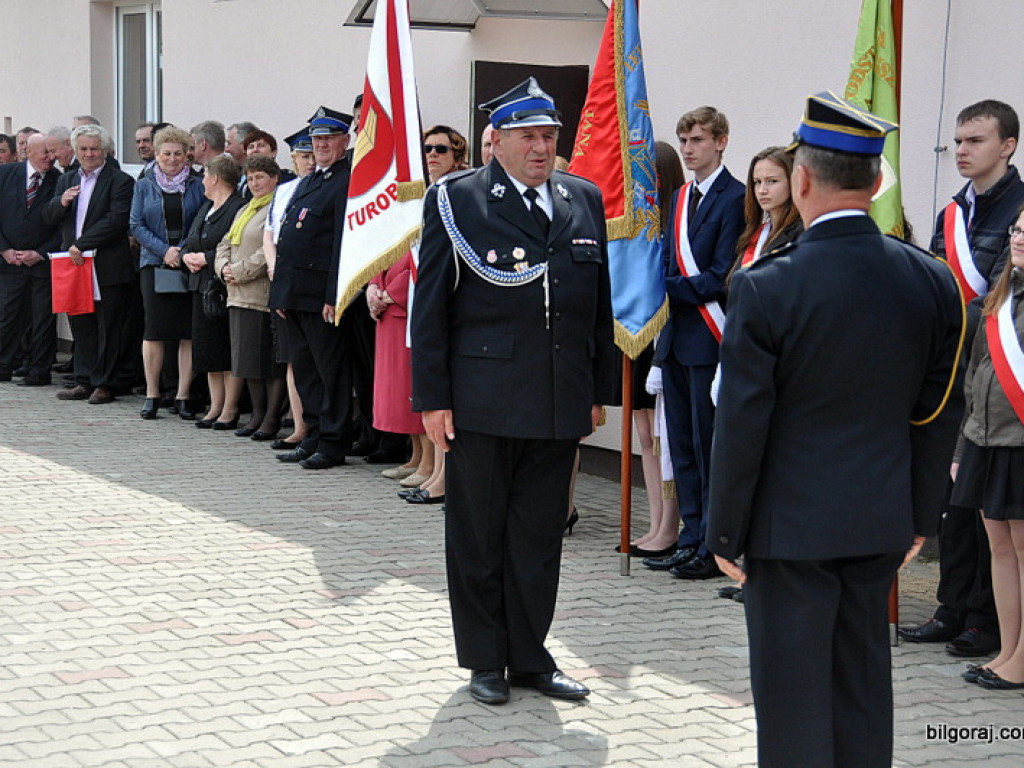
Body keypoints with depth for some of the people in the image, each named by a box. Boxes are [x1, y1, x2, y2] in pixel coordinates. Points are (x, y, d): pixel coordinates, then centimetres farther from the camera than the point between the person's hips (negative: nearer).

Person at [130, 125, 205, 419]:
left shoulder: (197, 186, 8)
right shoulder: (144, 186, 10)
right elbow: (137, 225, 4)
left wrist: (184, 251, -10)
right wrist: (165, 250, -9)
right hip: (154, 263, 0)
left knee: (189, 331, -3)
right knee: (155, 328, -5)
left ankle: (183, 395, 2)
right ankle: (152, 394, 4)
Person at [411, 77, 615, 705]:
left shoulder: (586, 201, 9)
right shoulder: (455, 201, -2)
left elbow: (601, 302, 13)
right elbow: (430, 306, -3)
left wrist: (600, 390, 11)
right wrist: (432, 397, -7)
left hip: (561, 404, 3)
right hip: (482, 402, -3)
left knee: (540, 536, 10)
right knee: (478, 536, 7)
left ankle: (530, 657, 21)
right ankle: (485, 661, 20)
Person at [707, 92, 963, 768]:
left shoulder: (767, 287, -17)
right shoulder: (932, 281, -3)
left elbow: (742, 425, -13)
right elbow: (937, 415, 5)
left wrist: (725, 532, -3)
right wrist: (921, 517, 15)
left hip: (790, 524, -5)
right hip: (882, 521, 5)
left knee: (793, 697, 5)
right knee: (864, 687, 16)